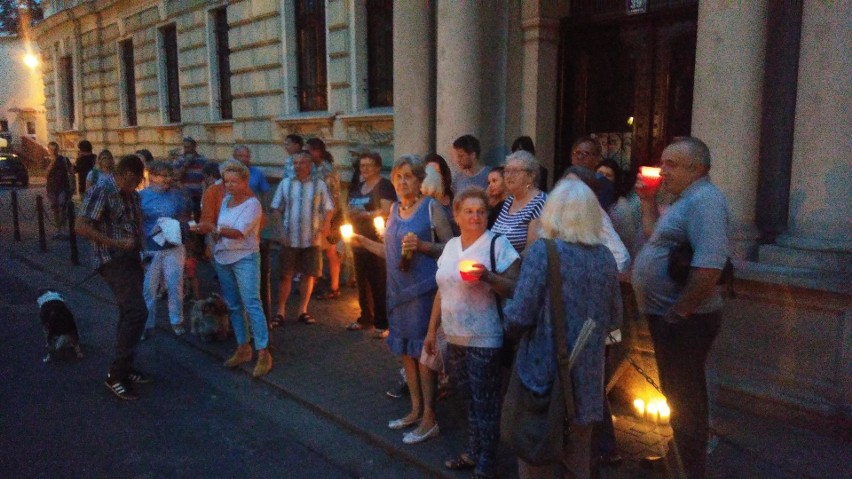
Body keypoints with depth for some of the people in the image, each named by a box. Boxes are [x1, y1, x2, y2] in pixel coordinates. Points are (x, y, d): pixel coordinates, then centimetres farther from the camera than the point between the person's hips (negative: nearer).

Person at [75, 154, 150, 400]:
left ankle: (124, 368, 27)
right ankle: (116, 375, -8)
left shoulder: (132, 194, 10)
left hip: (132, 258, 9)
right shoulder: (101, 191, -15)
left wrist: (139, 244, 6)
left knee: (130, 314, 14)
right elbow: (81, 227, -21)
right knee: (136, 312, -18)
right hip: (113, 260, -9)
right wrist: (118, 243, -22)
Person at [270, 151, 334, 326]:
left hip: (311, 239, 0)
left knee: (308, 275, 8)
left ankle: (303, 311, 21)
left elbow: (329, 209, 2)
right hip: (290, 239, 0)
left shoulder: (319, 185, 0)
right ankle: (280, 312, 15)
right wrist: (281, 230, -4)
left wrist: (324, 226, -13)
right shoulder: (285, 183, 3)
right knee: (286, 275, 5)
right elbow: (276, 209, 6)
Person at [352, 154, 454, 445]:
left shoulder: (431, 208, -6)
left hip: (423, 289, -7)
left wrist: (422, 245, -21)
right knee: (405, 350, 13)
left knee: (422, 351, -2)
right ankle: (416, 410, 28)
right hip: (398, 288, 7)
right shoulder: (395, 209, 12)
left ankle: (429, 419, 10)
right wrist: (363, 243, 12)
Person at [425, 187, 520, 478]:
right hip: (454, 338, 6)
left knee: (485, 404, 5)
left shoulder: (498, 244, -11)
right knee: (469, 400, 19)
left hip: (483, 341, -6)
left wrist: (488, 277, -30)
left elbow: (516, 290, -14)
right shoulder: (450, 245, 8)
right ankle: (472, 453, 35)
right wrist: (432, 330, 15)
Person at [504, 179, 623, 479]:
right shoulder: (605, 256, 2)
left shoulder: (543, 251, -15)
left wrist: (508, 321, 3)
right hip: (588, 375, 5)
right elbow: (614, 319, 11)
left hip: (545, 373, -5)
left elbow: (520, 317, -18)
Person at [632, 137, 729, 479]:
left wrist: (678, 312, -23)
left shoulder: (704, 200, -21)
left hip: (683, 320, -10)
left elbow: (709, 266, -30)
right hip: (668, 315, 10)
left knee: (683, 397, 4)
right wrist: (648, 202, 13)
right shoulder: (686, 200, 12)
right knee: (679, 393, 24)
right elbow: (656, 238, 25)